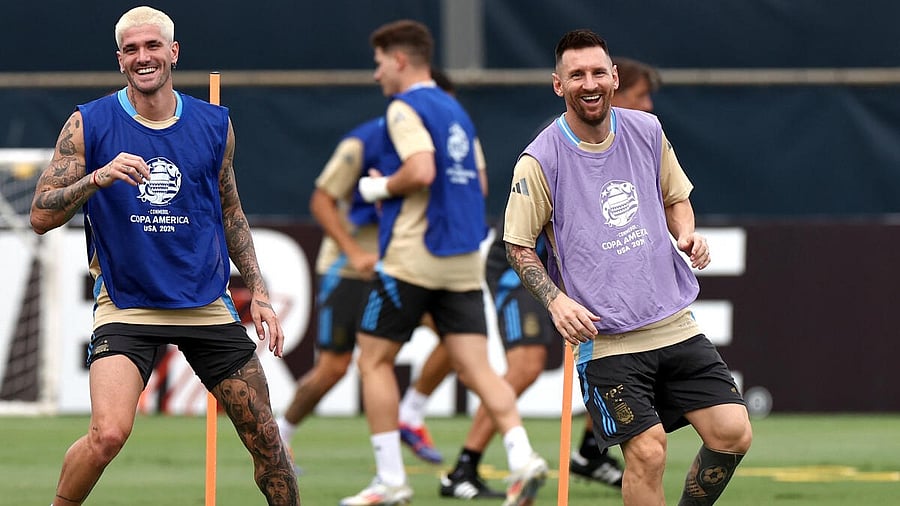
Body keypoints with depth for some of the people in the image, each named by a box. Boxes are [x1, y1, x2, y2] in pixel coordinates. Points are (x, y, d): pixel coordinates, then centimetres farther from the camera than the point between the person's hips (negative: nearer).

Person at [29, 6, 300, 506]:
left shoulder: (214, 125, 5)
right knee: (108, 434, -23)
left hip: (208, 306, 3)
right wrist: (99, 177, -24)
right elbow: (41, 215, -8)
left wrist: (258, 294, 13)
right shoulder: (89, 124, -4)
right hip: (126, 307, -3)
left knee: (264, 438, 3)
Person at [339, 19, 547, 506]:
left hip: (412, 256, -7)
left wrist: (381, 187, -5)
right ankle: (522, 457, -20)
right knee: (475, 367, 1)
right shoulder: (456, 110, 18)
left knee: (374, 359, 6)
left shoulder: (405, 107, -8)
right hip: (464, 260, 7)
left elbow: (421, 171, -24)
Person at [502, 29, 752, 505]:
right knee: (647, 453, -14)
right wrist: (556, 300, -15)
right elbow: (518, 247, 0)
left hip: (675, 324, 5)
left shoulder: (647, 131, 5)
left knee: (732, 433, -4)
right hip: (604, 339, -5)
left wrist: (687, 233, 0)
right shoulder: (539, 161, -8)